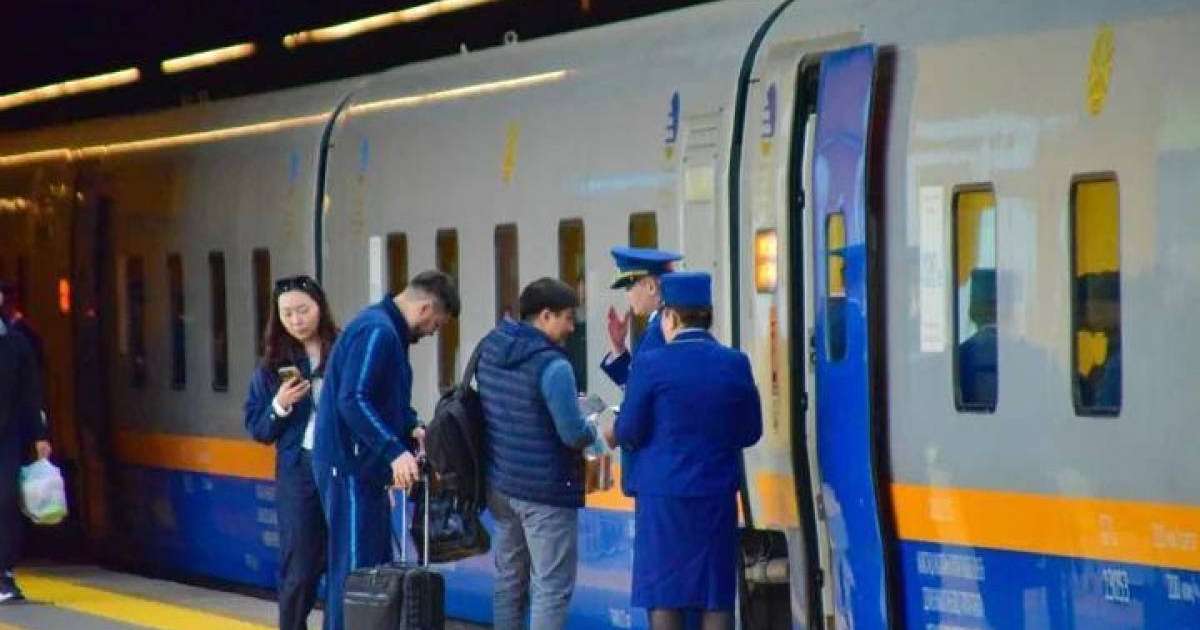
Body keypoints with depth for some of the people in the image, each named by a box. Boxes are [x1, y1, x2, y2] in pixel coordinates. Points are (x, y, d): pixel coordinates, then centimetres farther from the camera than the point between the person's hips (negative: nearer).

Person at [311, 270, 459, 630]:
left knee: (374, 566, 14)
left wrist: (411, 429, 10)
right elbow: (352, 401, -27)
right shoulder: (377, 331, -18)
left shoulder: (387, 330, 15)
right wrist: (395, 451, -30)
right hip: (350, 465, -11)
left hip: (363, 465, 11)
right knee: (354, 568, -8)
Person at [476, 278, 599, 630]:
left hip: (500, 483, 8)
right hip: (546, 491, -8)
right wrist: (592, 431, 3)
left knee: (509, 578, 17)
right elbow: (574, 433, -20)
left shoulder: (489, 350, 5)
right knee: (552, 587, -4)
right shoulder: (552, 366, -19)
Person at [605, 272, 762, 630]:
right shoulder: (735, 364, 0)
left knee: (664, 598, 4)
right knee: (716, 599, 7)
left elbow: (629, 432, -6)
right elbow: (750, 432, 7)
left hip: (664, 498, -3)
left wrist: (614, 436, 16)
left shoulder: (650, 364, -9)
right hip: (718, 497, 3)